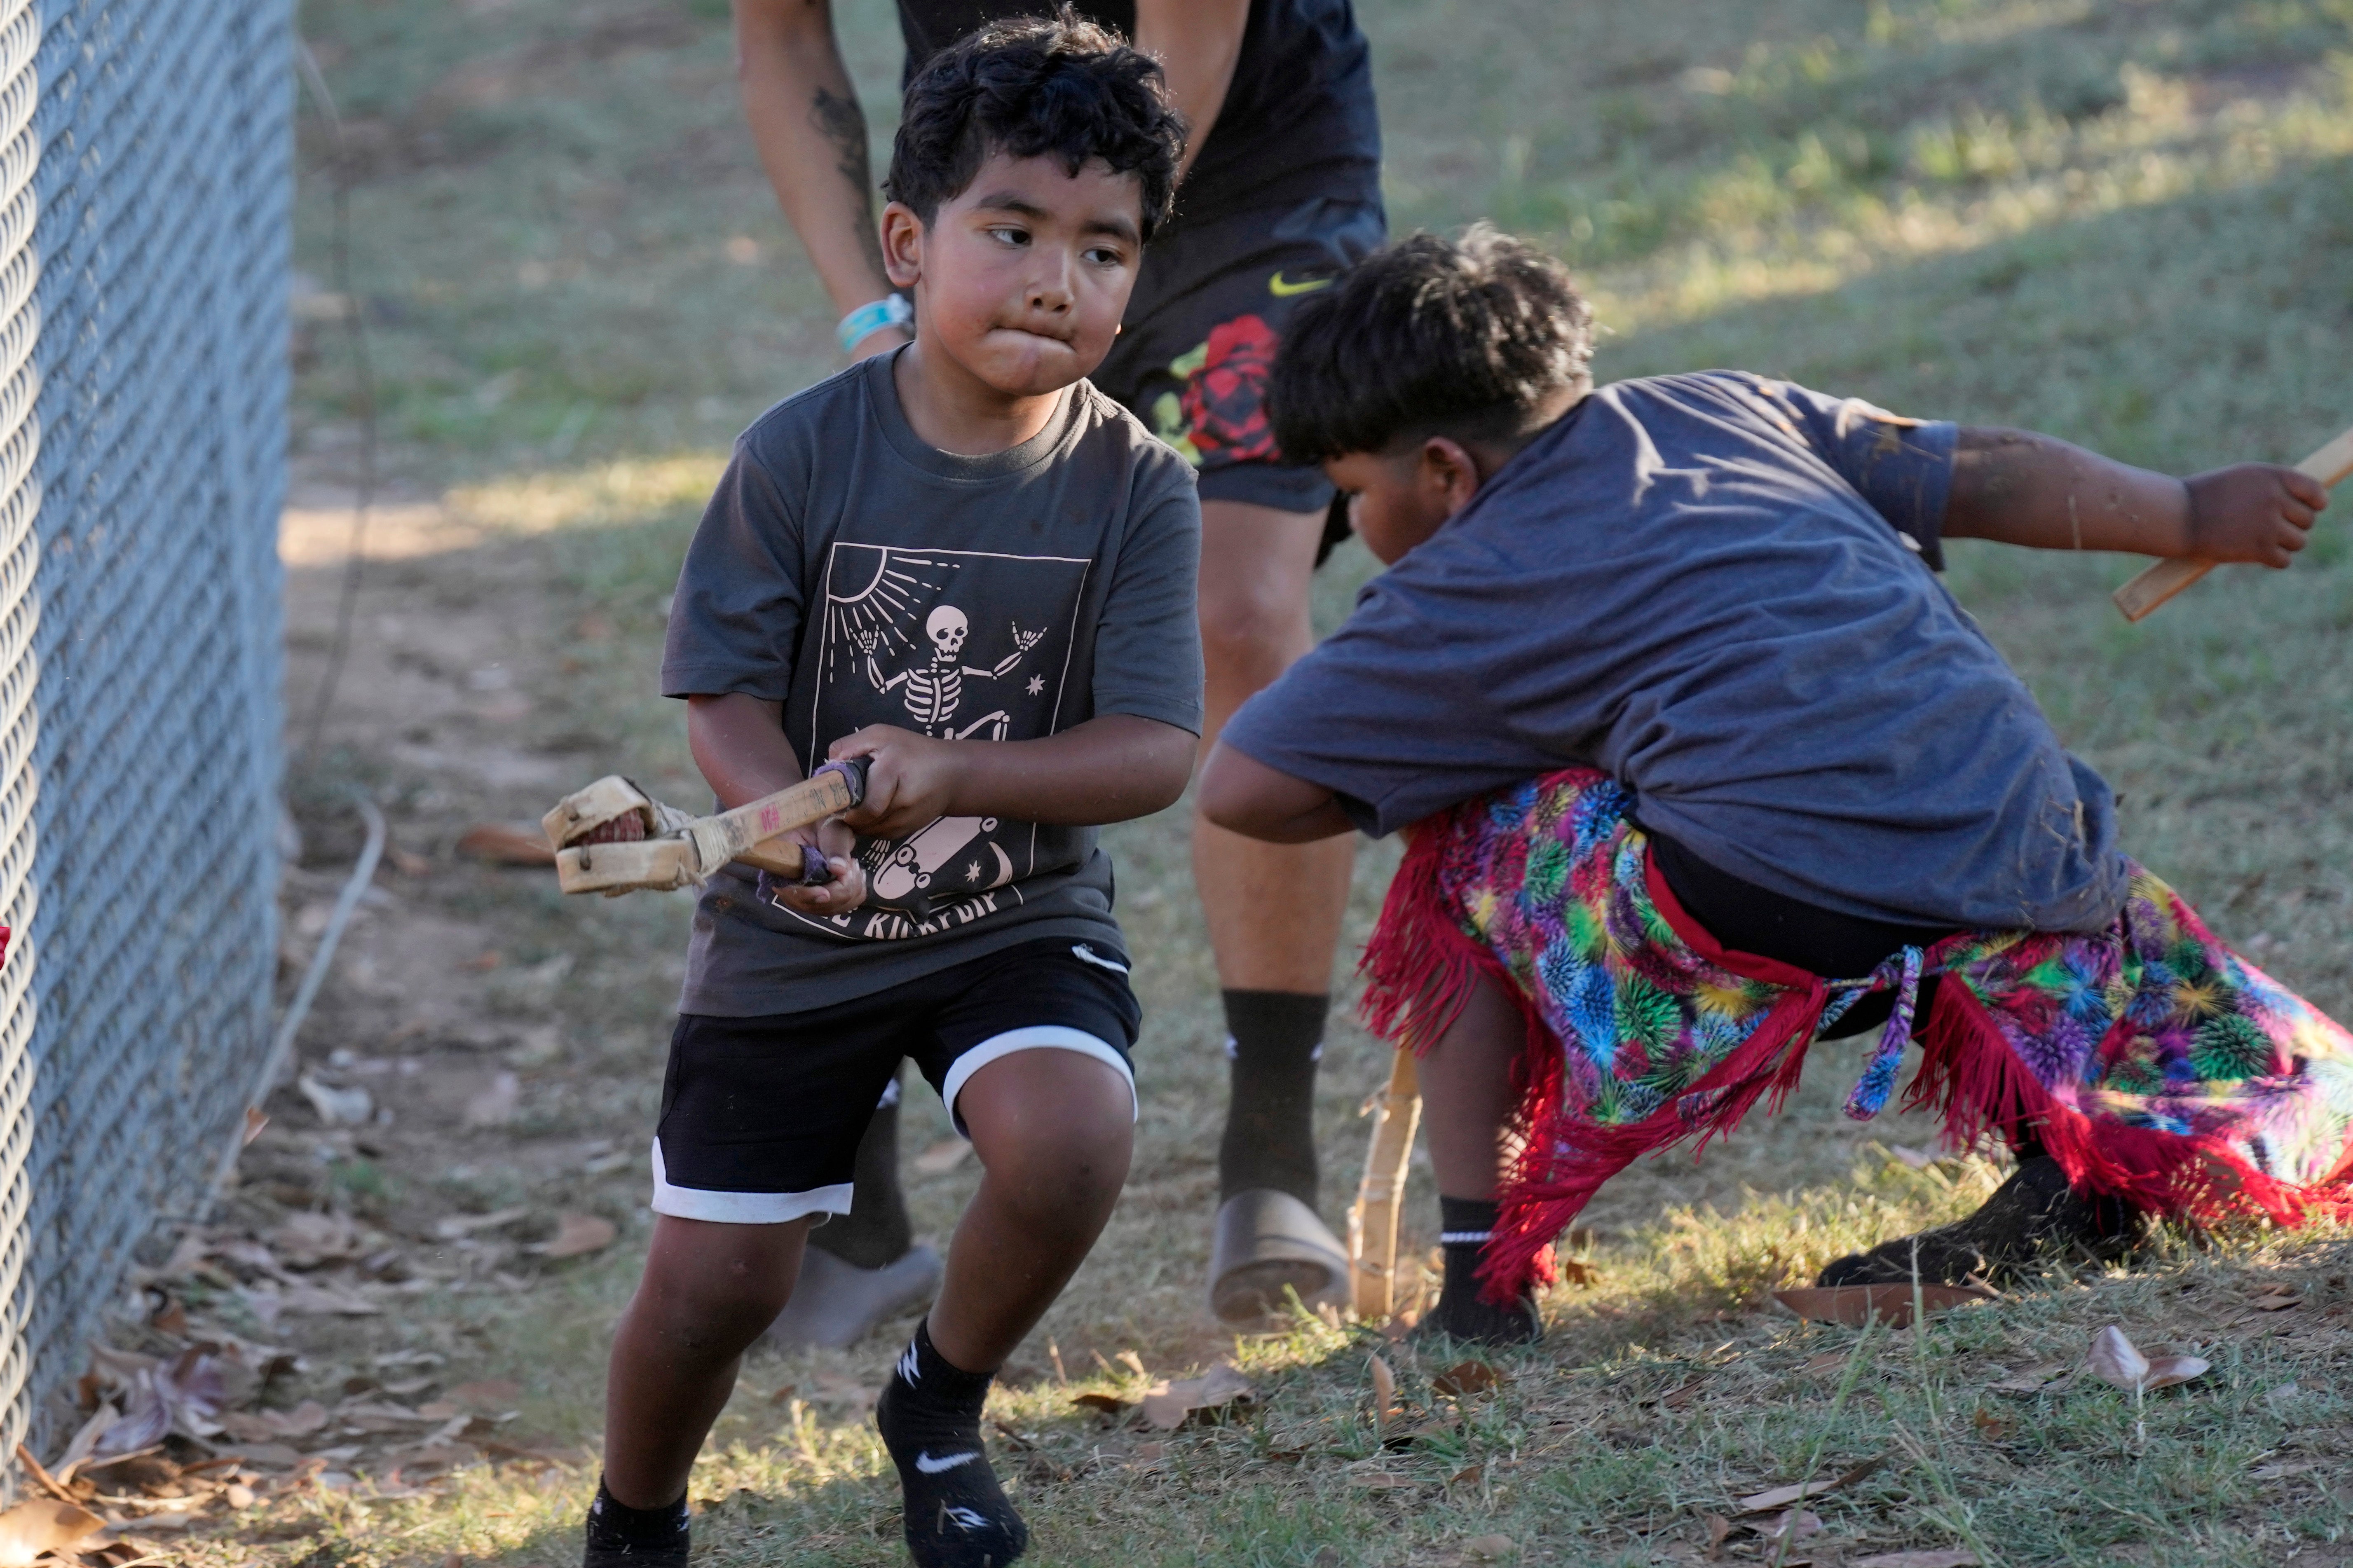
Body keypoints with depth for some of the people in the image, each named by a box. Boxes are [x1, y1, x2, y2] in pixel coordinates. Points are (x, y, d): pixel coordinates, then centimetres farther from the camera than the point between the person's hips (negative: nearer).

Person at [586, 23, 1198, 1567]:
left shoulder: (1135, 486, -13)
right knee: (714, 1277, 1)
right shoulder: (801, 455, -14)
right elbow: (727, 692, -11)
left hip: (1024, 917, 0)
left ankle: (942, 1407, 4)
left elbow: (1153, 749, -17)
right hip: (795, 927, 0)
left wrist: (945, 775, -32)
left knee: (1069, 1140, -28)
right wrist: (788, 818, -33)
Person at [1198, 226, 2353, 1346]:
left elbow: (1242, 789, 14)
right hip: (2022, 867, 5)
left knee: (1466, 852, 21)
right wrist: (2194, 513, 40)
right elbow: (1987, 476, 27)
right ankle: (2080, 1164, -4)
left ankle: (1481, 1279, 16)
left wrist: (1401, 787, 33)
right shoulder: (1717, 409, 24)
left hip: (1776, 908, -4)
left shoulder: (1460, 591, 12)